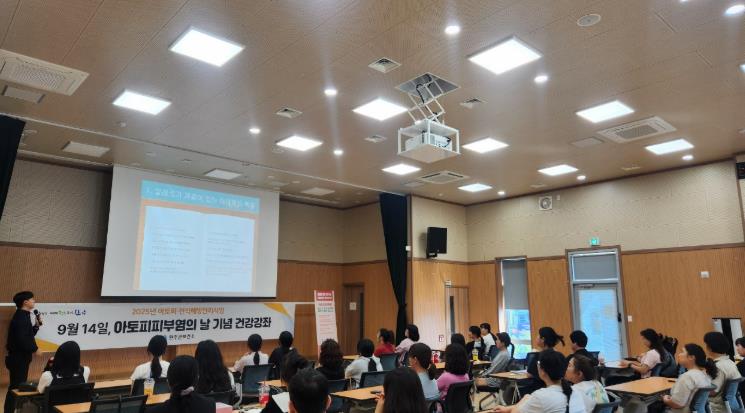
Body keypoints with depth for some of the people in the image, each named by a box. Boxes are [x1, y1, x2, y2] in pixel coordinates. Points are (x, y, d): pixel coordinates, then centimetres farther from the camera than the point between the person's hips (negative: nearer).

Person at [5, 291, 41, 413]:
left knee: (20, 386, 16)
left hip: (20, 357, 10)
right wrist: (35, 349, -16)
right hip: (18, 358, -10)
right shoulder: (21, 317, -20)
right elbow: (21, 340, -27)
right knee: (15, 387, -1)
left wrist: (37, 325, 3)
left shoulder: (23, 316, 11)